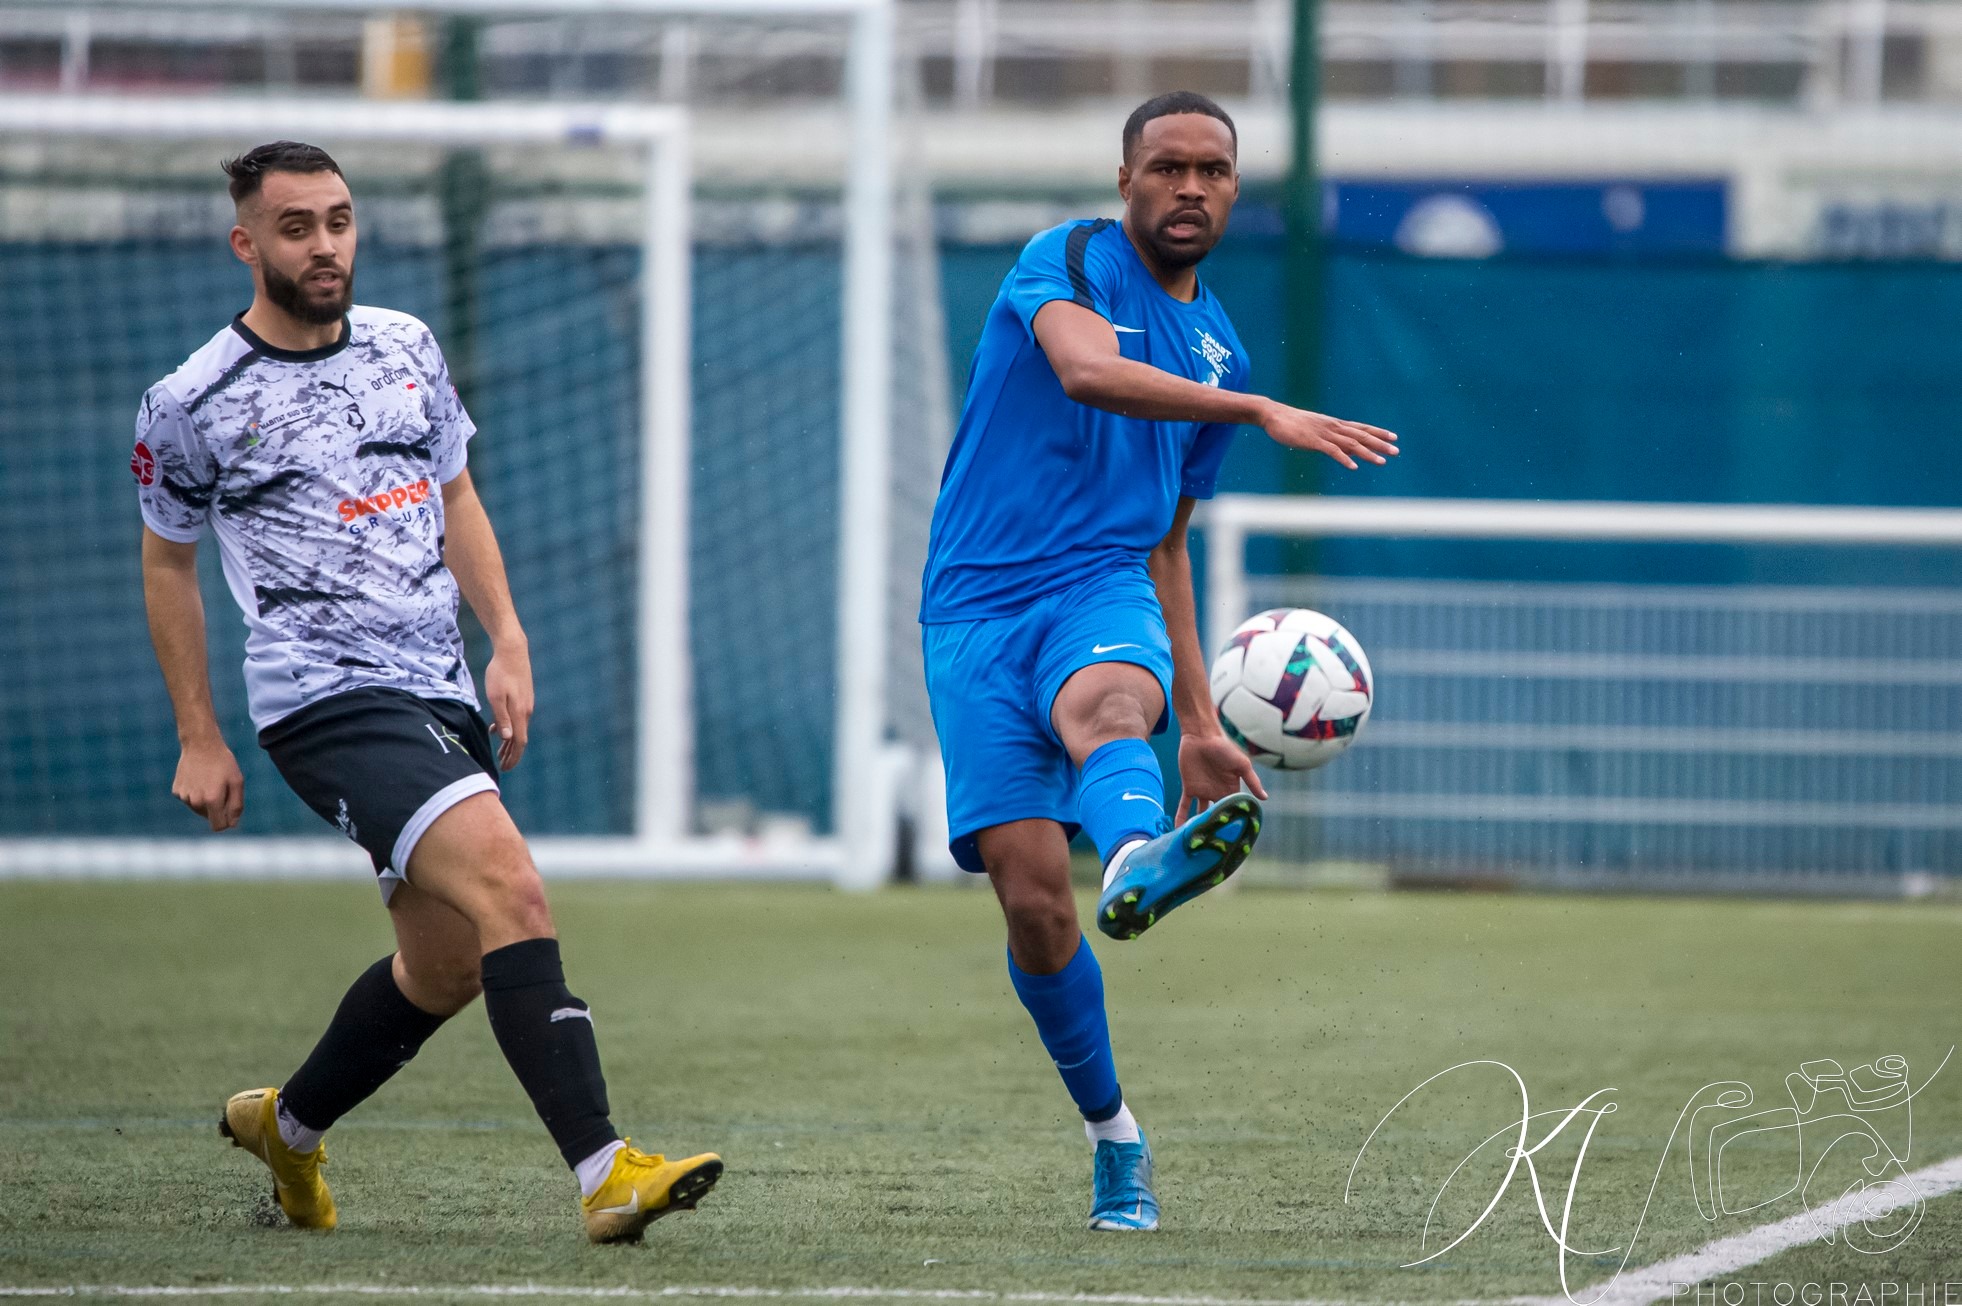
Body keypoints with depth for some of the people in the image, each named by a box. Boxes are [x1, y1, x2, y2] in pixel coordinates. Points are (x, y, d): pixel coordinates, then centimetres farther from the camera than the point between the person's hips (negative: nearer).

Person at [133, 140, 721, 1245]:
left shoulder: (407, 347, 10)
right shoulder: (193, 405, -4)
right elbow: (167, 562, 8)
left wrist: (509, 644, 8)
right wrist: (199, 738, 8)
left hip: (443, 694, 7)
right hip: (327, 699, -7)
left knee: (447, 964, 14)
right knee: (512, 892, -25)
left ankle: (289, 1124, 39)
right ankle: (607, 1173, -31)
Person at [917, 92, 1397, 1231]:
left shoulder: (1217, 348, 19)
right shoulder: (1069, 262, 2)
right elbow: (1086, 370, -23)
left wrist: (1202, 727, 25)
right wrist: (1261, 412, -32)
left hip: (1105, 591, 2)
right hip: (980, 607, -2)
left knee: (1109, 702, -36)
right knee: (1032, 894, -11)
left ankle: (1140, 864, -72)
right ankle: (1114, 1137, 8)